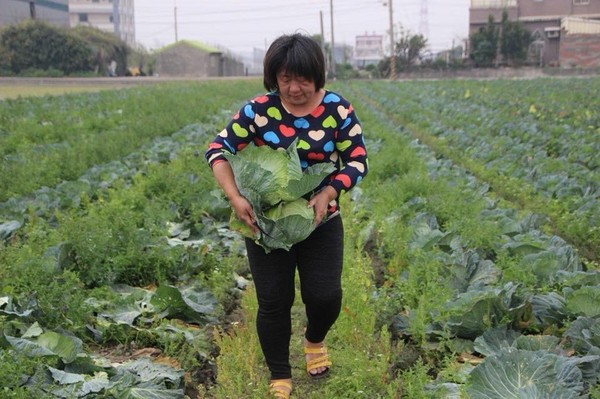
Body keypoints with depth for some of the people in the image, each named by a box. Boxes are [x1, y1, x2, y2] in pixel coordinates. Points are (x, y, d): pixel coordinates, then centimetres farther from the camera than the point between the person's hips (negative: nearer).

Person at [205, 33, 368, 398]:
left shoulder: (338, 109, -9)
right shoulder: (259, 111, -11)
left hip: (321, 222, 0)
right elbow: (218, 149, -9)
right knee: (273, 302, 5)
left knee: (325, 296, -2)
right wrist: (235, 197, -23)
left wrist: (328, 194, -22)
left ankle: (315, 340, 35)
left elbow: (358, 161, -6)